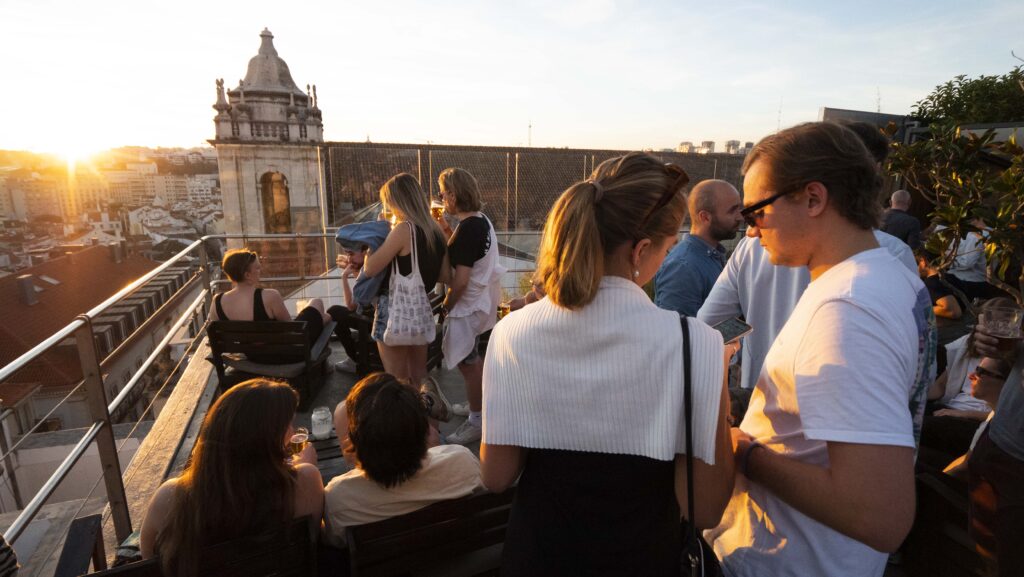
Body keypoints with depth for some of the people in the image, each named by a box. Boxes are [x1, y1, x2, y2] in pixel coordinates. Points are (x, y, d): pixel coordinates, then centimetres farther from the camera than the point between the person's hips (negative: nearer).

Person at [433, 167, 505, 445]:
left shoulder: (467, 228, -24)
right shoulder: (481, 220, 5)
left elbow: (460, 280, -25)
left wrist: (446, 306, -12)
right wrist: (447, 230, 6)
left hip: (467, 306, -10)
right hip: (481, 301, 10)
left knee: (468, 362, 3)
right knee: (473, 359, 23)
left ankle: (476, 421, 18)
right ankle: (476, 405, 40)